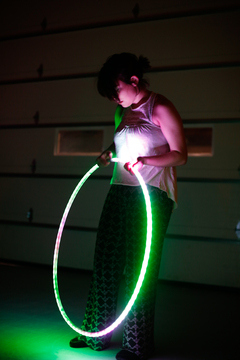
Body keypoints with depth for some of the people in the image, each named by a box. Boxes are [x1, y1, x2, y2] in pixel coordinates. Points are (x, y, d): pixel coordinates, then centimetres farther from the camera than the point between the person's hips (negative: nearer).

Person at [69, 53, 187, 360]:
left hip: (152, 196, -7)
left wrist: (144, 161, -22)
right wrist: (109, 153, 8)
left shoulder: (160, 109, -7)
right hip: (120, 191, 7)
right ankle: (97, 334, 21)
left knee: (140, 268, -4)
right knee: (106, 262, 7)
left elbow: (180, 155, -9)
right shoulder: (122, 112, 16)